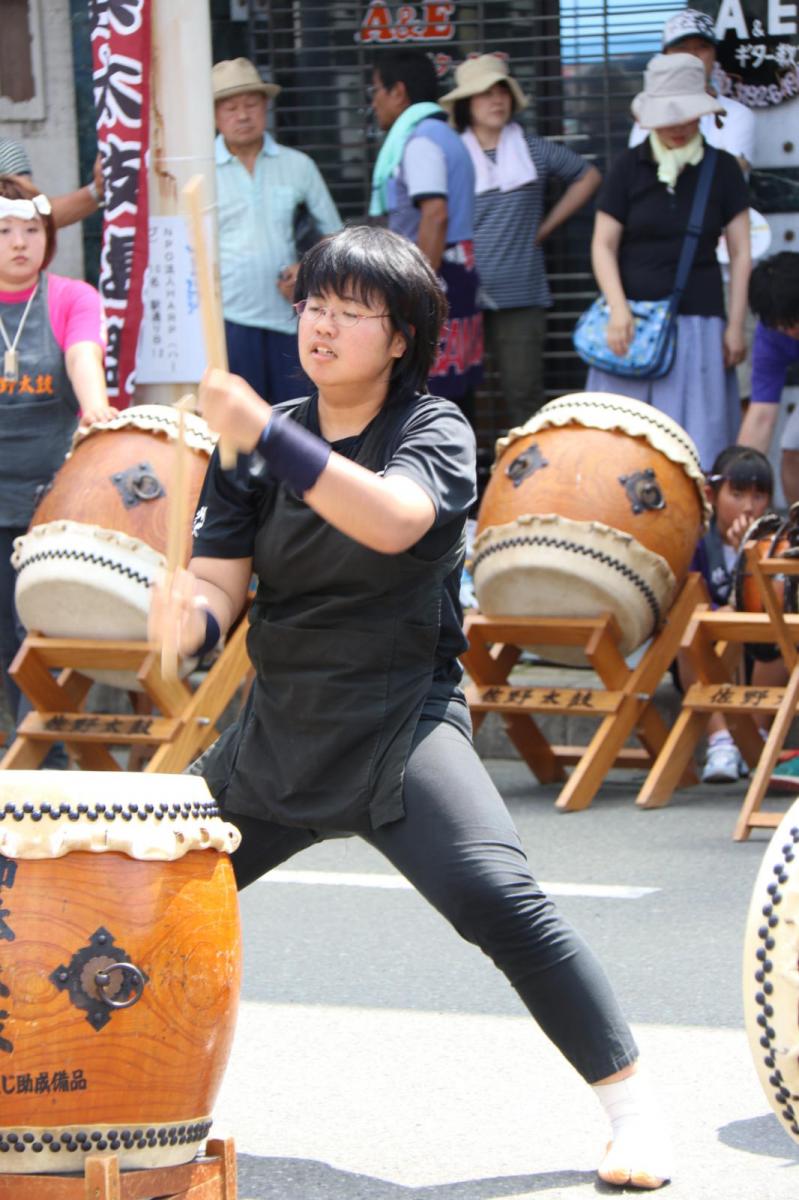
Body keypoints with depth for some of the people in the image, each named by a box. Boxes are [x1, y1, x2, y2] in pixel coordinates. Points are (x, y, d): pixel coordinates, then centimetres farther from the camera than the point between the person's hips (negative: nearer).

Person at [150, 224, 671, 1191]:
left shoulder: (434, 430, -8)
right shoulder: (257, 444, 6)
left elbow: (394, 521, -30)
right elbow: (218, 584, 0)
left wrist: (267, 437, -38)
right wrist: (184, 618, -24)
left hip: (402, 728, -5)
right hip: (276, 737, 5)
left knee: (498, 900, -26)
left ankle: (631, 1109, -17)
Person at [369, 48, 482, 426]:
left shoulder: (419, 140, -12)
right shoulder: (443, 136, 20)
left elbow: (435, 215, -23)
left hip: (435, 272, -10)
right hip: (459, 272, 10)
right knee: (456, 393, 11)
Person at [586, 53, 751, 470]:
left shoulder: (722, 169, 6)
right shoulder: (630, 167, 5)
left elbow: (740, 253, 6)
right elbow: (603, 245, 3)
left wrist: (735, 326, -1)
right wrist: (618, 308, -11)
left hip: (697, 322, 0)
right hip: (634, 319, 0)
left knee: (695, 441, -5)